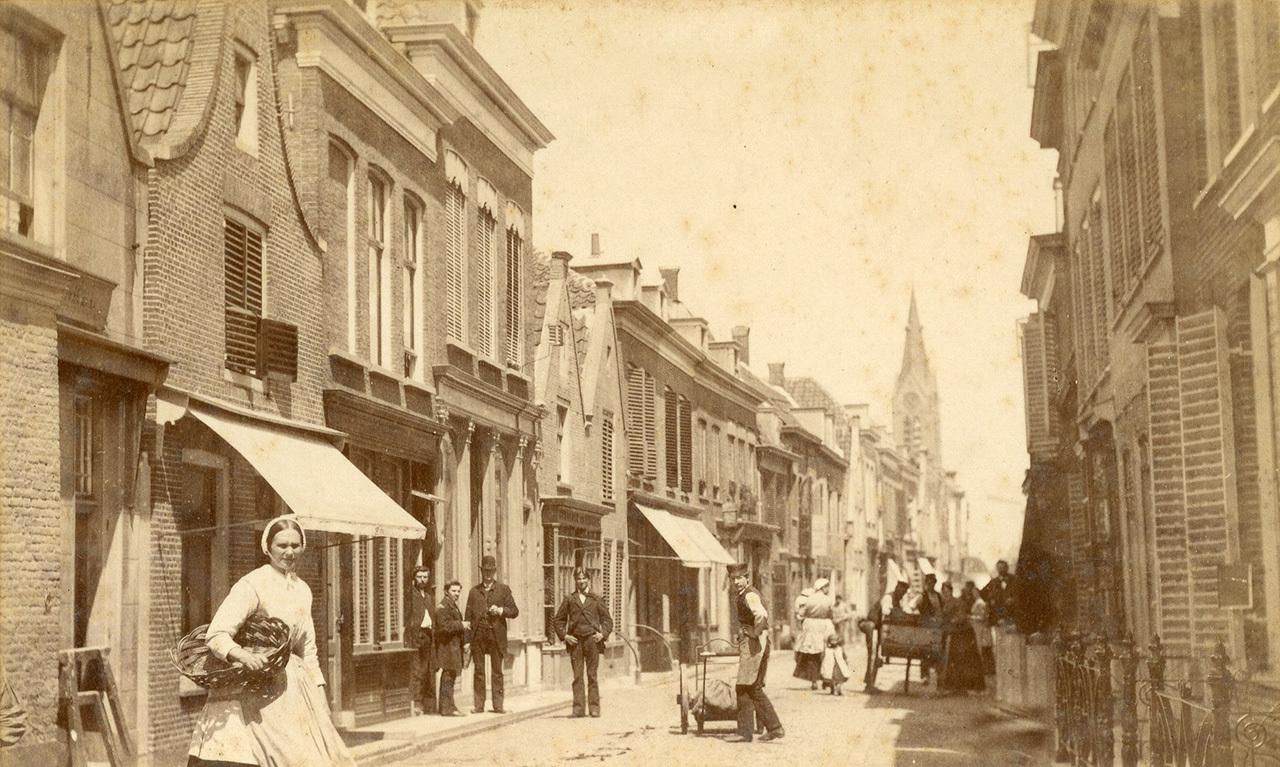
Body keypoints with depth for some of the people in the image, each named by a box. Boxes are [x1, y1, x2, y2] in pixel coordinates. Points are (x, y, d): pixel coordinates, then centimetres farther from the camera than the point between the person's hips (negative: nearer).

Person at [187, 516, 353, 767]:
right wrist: (244, 656, -35)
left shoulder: (303, 590, 11)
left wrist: (319, 696, 15)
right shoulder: (252, 585, -10)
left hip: (289, 688, 7)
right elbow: (216, 635, -17)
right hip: (251, 688, -7)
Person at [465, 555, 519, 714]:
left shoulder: (503, 589, 10)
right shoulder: (474, 591, 13)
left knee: (497, 672, 1)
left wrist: (501, 610, -12)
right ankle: (479, 705, 4)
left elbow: (515, 611, 7)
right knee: (479, 671, 1)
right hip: (478, 635, 1)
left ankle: (498, 705, 4)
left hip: (496, 636, -1)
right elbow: (468, 616, 9)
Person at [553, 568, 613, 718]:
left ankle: (594, 707, 3)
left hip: (592, 639, 0)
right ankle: (578, 708, -1)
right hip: (575, 641, 0)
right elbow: (559, 619, 13)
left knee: (592, 675, 0)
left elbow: (607, 619, 13)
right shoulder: (569, 599, 11)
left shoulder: (596, 599, 10)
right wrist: (564, 635, 0)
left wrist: (603, 633, -2)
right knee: (577, 676, -2)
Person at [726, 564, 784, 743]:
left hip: (754, 643, -11)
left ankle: (745, 732, -5)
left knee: (744, 688, -8)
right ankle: (774, 727, 15)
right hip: (748, 644, 11)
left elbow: (761, 615, -32)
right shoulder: (739, 596, 17)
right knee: (754, 689, 13)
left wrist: (755, 632, -22)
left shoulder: (750, 595, -14)